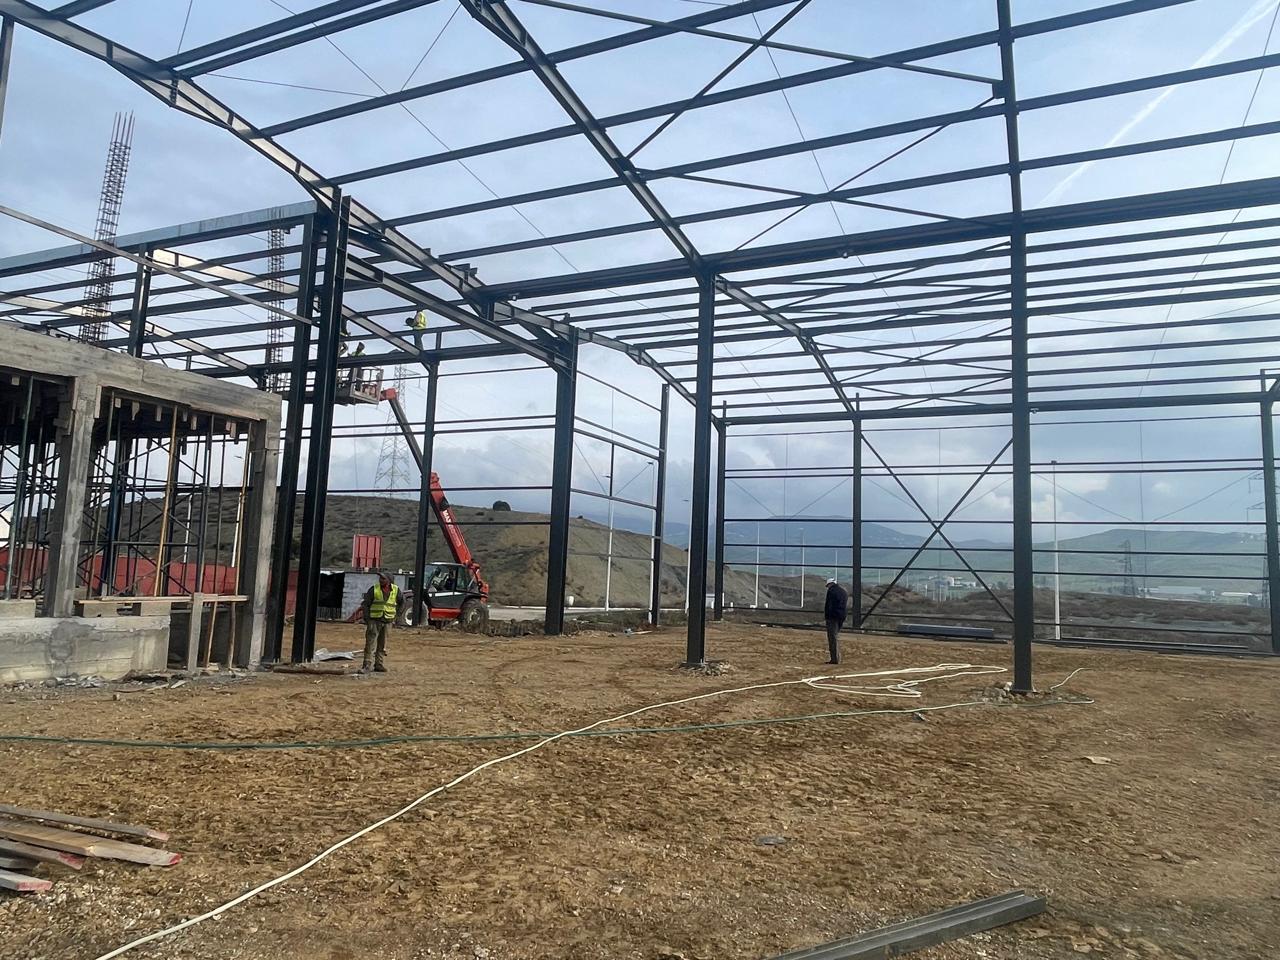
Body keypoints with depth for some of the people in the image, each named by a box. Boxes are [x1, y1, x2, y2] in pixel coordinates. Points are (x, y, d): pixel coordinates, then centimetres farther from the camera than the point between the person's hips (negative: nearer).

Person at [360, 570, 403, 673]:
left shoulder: (396, 590, 2)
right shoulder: (374, 589, -4)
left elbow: (402, 601, 19)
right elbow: (366, 604, -1)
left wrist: (396, 613, 14)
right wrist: (366, 618, -8)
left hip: (388, 621, 2)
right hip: (374, 620, -2)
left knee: (382, 645, 10)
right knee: (370, 644, -6)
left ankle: (380, 665, 17)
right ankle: (368, 665, -4)